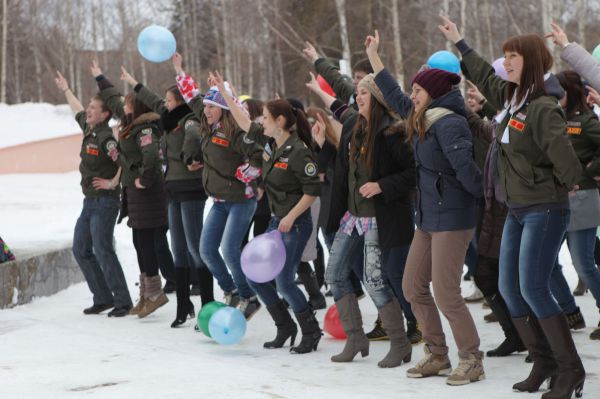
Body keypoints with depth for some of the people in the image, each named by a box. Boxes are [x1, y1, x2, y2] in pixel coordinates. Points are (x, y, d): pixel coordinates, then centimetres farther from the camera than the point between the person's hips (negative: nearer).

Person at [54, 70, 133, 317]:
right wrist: (66, 90, 41)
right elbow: (78, 111, 29)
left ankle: (122, 301, -10)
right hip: (90, 201, 10)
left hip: (105, 201, -10)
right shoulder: (89, 130, 9)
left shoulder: (106, 137, -17)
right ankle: (103, 298, 15)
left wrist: (115, 181, -24)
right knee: (81, 250, 10)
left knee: (102, 250, -14)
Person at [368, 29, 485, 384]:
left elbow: (465, 169, -23)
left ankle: (472, 361, 3)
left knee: (446, 294, -9)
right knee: (414, 287, 11)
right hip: (429, 216, 10)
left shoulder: (450, 124, -18)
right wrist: (374, 57, 29)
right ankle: (438, 356, 21)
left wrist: (486, 197, -9)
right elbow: (395, 96, 24)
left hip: (453, 218, -10)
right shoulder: (423, 120, 11)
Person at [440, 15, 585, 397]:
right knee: (510, 288, 7)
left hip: (545, 211, -9)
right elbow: (485, 77, 27)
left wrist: (566, 185, -8)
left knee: (533, 289, -13)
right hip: (517, 209, 9)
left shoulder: (543, 108, -19)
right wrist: (459, 43, 36)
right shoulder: (510, 98, 7)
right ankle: (545, 362, 16)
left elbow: (564, 157, -28)